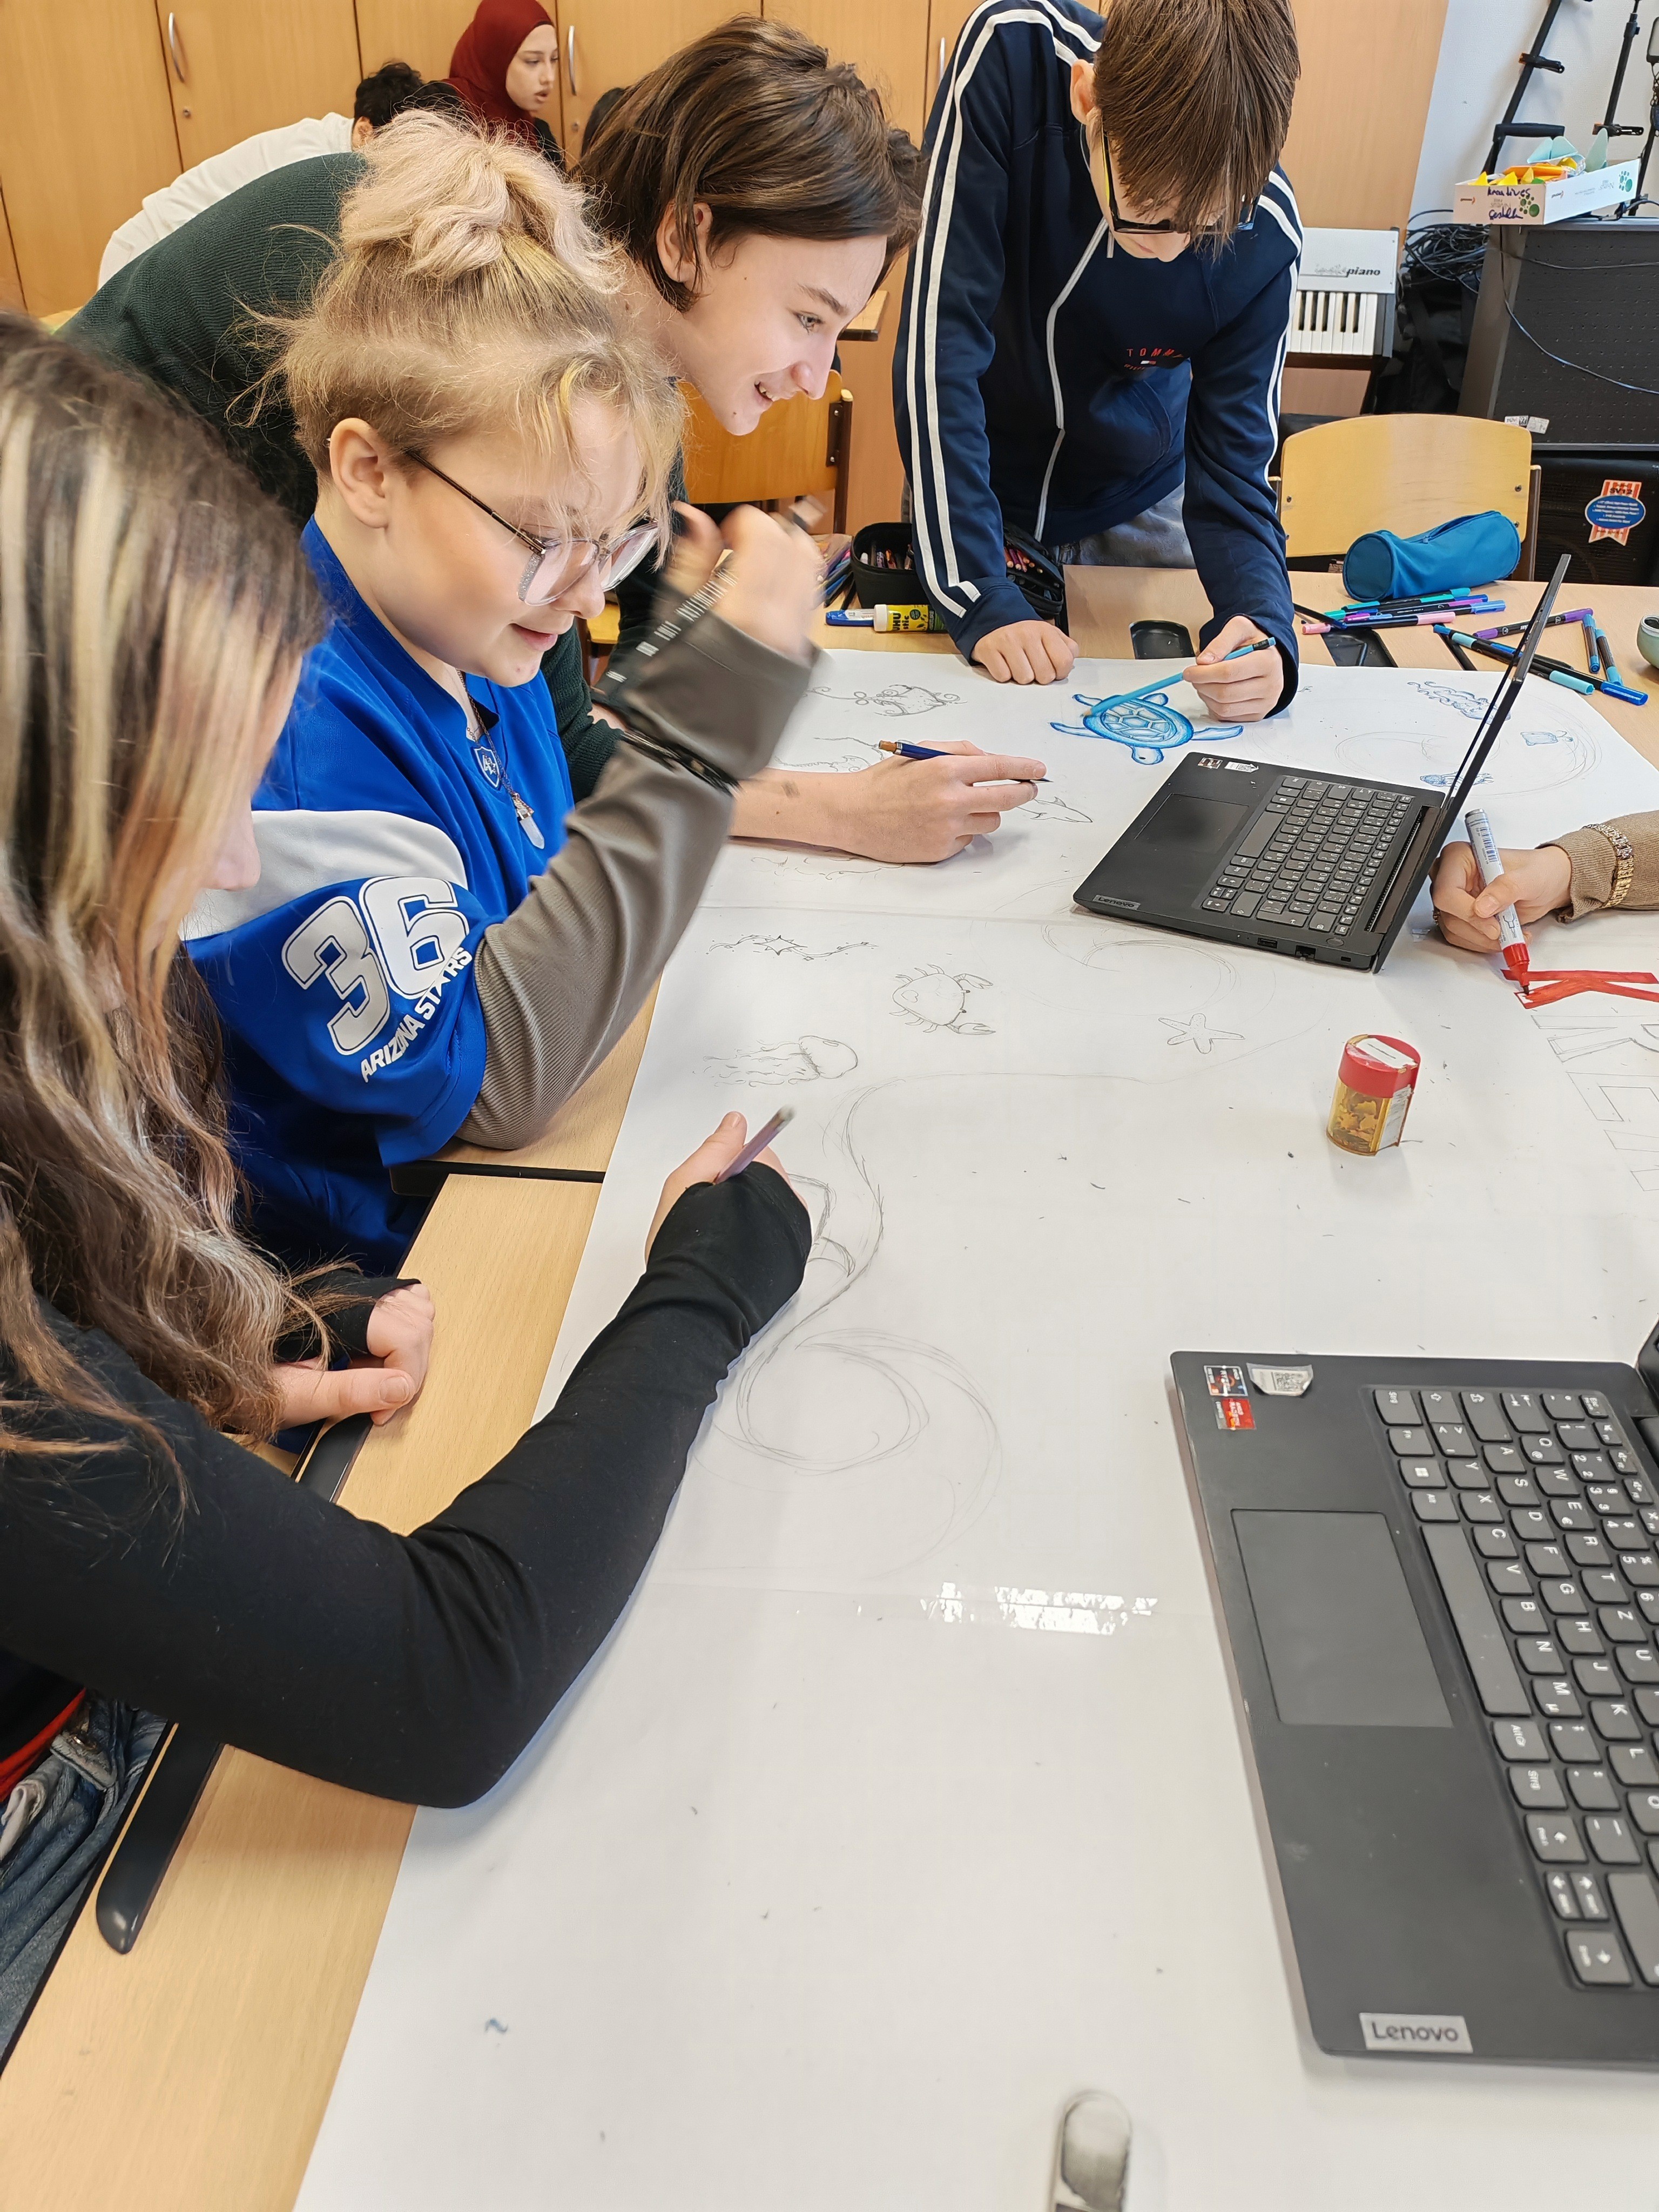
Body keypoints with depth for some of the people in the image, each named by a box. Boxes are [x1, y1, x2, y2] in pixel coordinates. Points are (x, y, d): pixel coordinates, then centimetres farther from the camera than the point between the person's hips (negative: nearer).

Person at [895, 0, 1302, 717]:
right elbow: (940, 343, -33)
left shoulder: (1264, 236, -26)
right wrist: (979, 598, -38)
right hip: (972, 492, -1)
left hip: (1136, 511, 1)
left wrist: (1264, 623, -40)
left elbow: (1230, 468, -19)